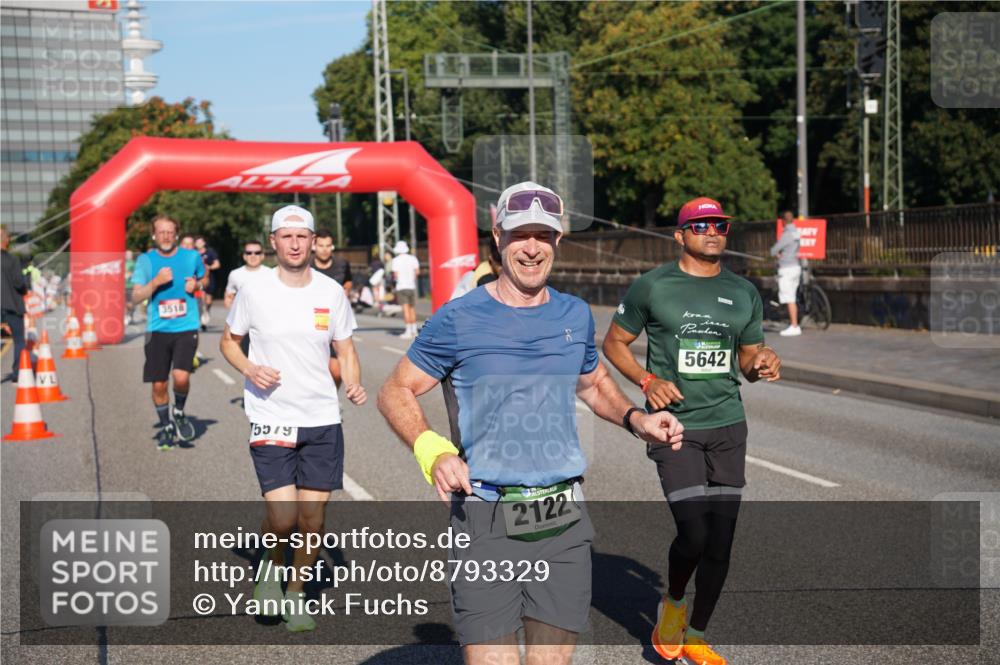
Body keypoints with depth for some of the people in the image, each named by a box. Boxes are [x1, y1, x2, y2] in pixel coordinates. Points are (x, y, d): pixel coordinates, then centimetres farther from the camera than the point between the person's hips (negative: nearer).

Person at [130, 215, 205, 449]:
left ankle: (179, 412, 11)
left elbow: (203, 280, 22)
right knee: (158, 384, 4)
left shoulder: (191, 256, 4)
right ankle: (166, 426, 27)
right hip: (157, 330, 1)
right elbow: (135, 297, -1)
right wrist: (156, 282, -16)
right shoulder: (145, 260, 2)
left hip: (186, 328, -1)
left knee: (181, 376, -19)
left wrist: (195, 285, -1)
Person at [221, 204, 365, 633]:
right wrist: (250, 369, -11)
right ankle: (272, 566, 22)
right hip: (270, 418, -2)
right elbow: (228, 341, 9)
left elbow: (345, 349, 11)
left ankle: (296, 595, 27)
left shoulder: (331, 292, 2)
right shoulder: (254, 291, -4)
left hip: (322, 420, 2)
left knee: (312, 518, 5)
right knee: (283, 518, -12)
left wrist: (354, 385, -9)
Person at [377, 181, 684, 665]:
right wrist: (431, 451, -17)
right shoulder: (459, 319, -4)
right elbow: (395, 392, 1)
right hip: (484, 518, -4)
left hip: (564, 520, 4)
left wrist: (637, 420, 7)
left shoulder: (575, 315, 10)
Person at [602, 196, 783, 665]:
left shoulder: (744, 293, 11)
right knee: (694, 533, -15)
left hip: (728, 425, 4)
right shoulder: (652, 286, -1)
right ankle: (672, 603, 17)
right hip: (675, 425, -4)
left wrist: (762, 364, -5)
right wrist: (647, 380, -10)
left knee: (720, 541, 4)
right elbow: (614, 342, 7)